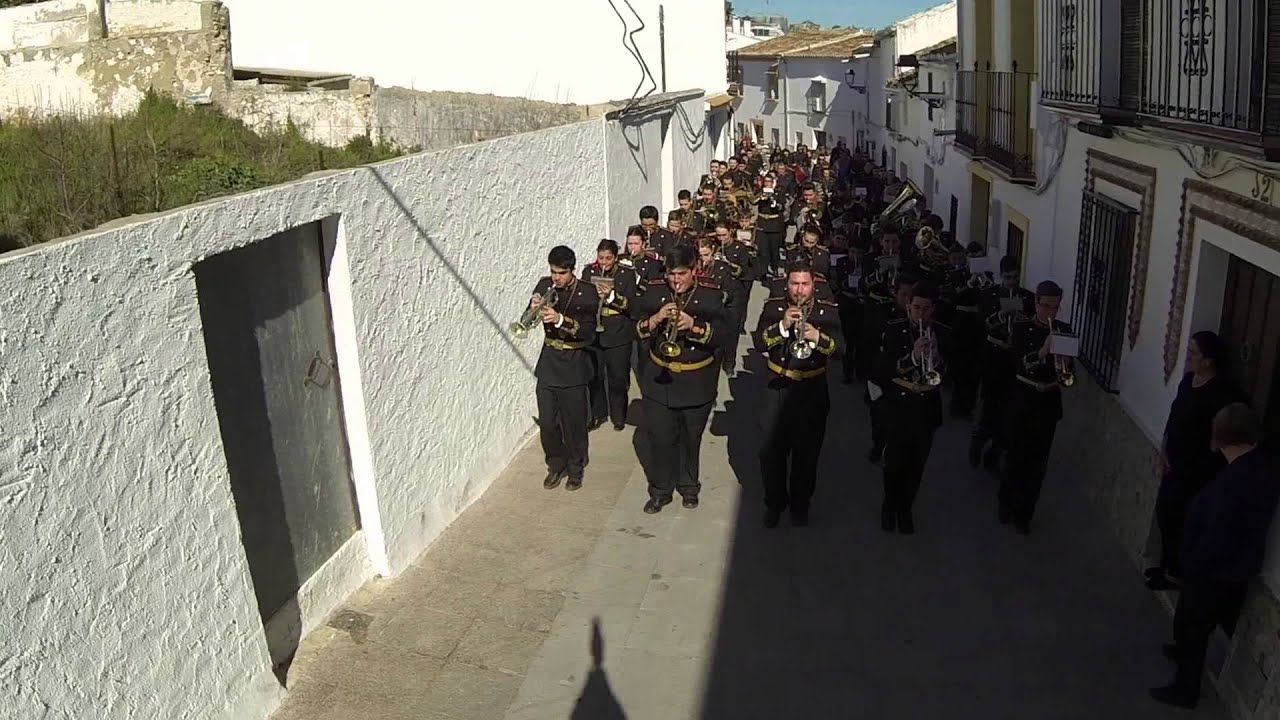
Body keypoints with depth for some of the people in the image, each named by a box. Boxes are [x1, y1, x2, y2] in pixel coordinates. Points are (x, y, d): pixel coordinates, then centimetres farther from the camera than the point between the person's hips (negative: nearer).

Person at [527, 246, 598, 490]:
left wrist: (560, 319, -32)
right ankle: (556, 465, 27)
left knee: (574, 422, 7)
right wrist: (534, 309, -17)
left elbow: (588, 331, -20)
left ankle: (575, 469, 25)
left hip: (573, 365, -3)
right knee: (547, 422, 7)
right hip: (548, 362, 3)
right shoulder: (544, 285, 1)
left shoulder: (586, 292, -11)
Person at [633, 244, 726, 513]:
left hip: (697, 382, -1)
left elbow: (722, 334, -16)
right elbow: (637, 330, -4)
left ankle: (689, 485, 35)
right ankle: (660, 490, 20)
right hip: (659, 378, 1)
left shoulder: (711, 295, -7)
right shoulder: (654, 291, -1)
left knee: (691, 438, 15)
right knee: (660, 438, 3)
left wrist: (694, 325, -32)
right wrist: (655, 319, -23)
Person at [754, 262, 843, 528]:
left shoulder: (828, 311, 1)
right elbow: (760, 343, -11)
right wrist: (783, 325, -25)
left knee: (807, 454, 9)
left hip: (813, 393, 0)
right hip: (777, 390, 0)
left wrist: (817, 337, -27)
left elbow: (839, 348, -9)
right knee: (772, 452, 5)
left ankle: (800, 506, 27)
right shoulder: (773, 307, 1)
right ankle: (774, 503, 24)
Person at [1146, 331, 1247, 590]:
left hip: (1197, 472, -8)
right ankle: (1167, 565, 36)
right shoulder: (1189, 379, 3)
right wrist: (1163, 448, 6)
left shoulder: (1222, 393, -24)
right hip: (1176, 464, 9)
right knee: (1165, 512, 19)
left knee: (1181, 520, 6)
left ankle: (1176, 573, 24)